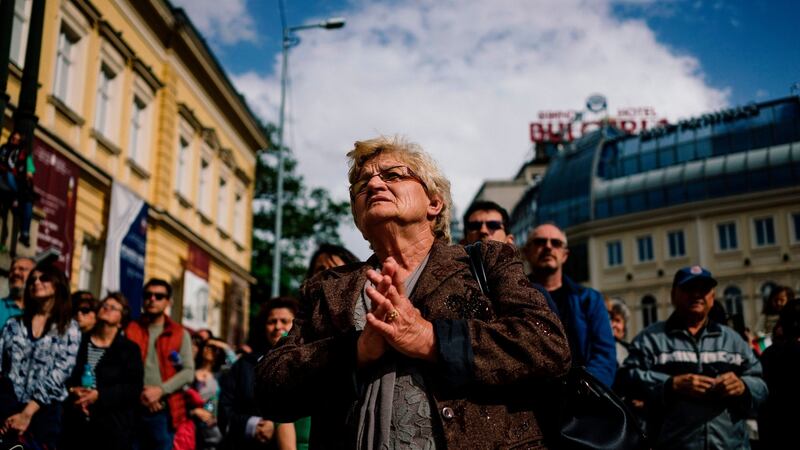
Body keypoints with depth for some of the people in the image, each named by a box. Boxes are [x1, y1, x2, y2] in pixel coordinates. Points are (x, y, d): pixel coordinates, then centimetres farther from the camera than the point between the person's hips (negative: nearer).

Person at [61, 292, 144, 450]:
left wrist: (99, 395, -14)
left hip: (113, 426, -2)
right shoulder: (80, 342, 14)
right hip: (76, 423, 3)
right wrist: (72, 390, -11)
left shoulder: (130, 349, 6)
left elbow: (134, 388, -4)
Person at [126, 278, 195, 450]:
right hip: (132, 410, 1)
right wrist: (138, 392, -12)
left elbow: (188, 372, 1)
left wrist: (160, 390, -11)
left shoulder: (180, 334, 9)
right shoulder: (130, 330, 9)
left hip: (164, 411, 0)